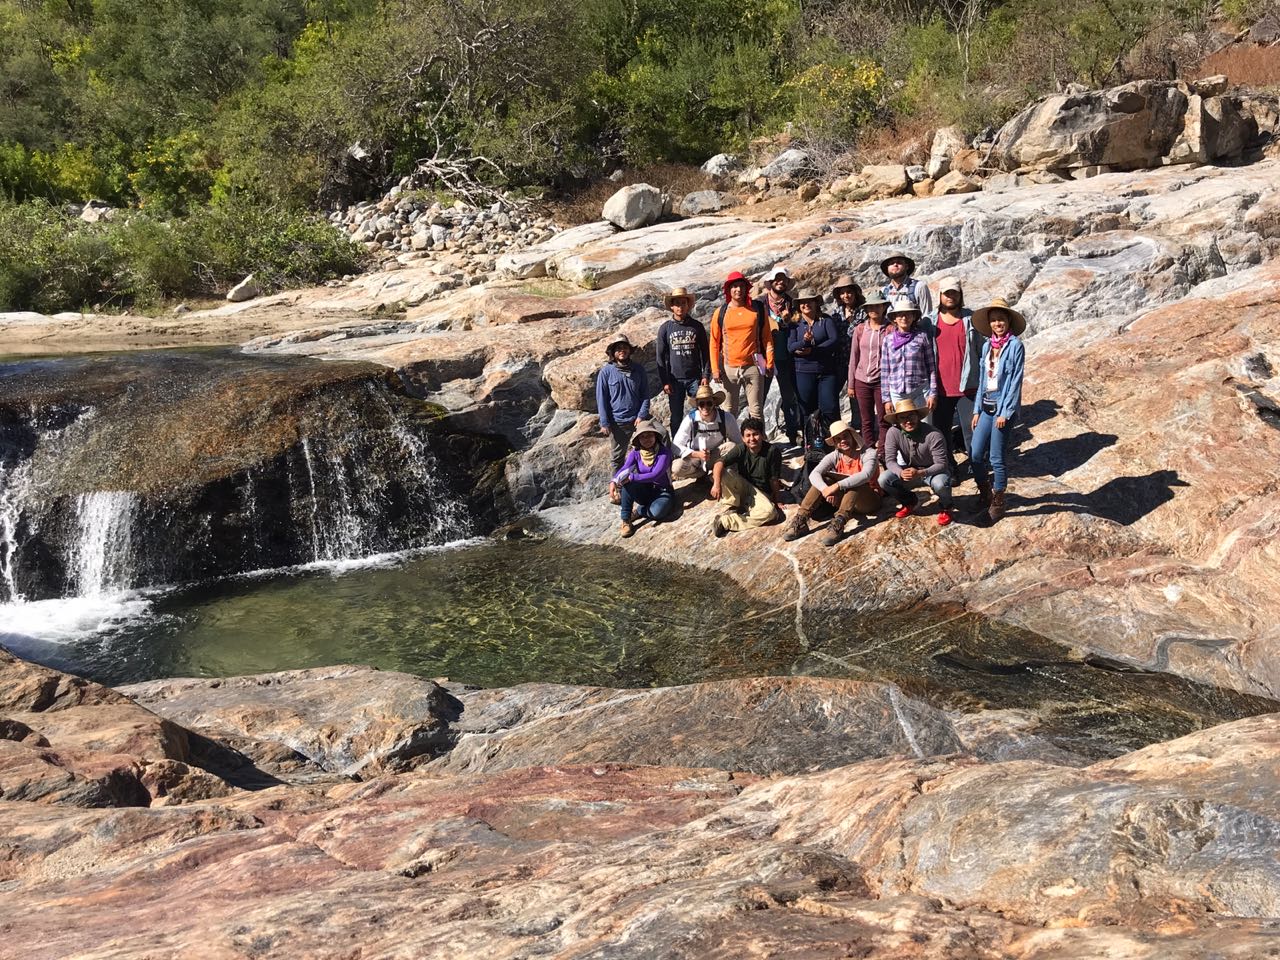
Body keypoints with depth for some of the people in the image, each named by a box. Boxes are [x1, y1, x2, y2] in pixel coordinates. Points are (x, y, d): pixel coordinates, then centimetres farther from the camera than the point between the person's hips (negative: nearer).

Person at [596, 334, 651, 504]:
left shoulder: (638, 370, 3)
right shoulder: (606, 372, -4)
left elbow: (645, 394, 6)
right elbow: (601, 399, -3)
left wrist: (642, 415, -7)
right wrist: (604, 423, -6)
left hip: (638, 419, 1)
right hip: (618, 422, -1)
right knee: (617, 456, 10)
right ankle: (617, 483, 26)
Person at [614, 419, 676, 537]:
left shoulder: (664, 452, -18)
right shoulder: (636, 452, -6)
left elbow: (656, 474, -30)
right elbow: (624, 469, -21)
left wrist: (632, 478, -37)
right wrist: (614, 481, -43)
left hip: (662, 492, -3)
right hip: (644, 491, 3)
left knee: (657, 511, -38)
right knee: (627, 479, -28)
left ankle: (636, 510, -4)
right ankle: (625, 522, -24)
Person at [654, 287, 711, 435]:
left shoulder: (697, 327, 4)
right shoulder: (665, 328, 2)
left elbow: (705, 353, 6)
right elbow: (661, 357, 2)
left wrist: (706, 375, -3)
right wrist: (664, 381, -4)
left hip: (695, 378, 0)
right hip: (675, 379, 0)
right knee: (676, 417, 6)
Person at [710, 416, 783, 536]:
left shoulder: (772, 451, -16)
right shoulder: (740, 449, -10)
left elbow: (774, 479, -10)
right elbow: (720, 463, -22)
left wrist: (776, 502, -4)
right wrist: (716, 484, -40)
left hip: (760, 493, -1)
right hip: (742, 487, 1)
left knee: (769, 512, -35)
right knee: (724, 473, -28)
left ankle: (725, 521, -34)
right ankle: (729, 508, -14)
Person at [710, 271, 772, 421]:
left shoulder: (757, 309, 3)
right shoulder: (721, 312, 3)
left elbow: (767, 338, 6)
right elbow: (714, 343, 5)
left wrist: (770, 363, 1)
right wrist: (715, 368, -1)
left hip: (753, 367, 0)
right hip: (729, 368, 1)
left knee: (756, 410, 0)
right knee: (730, 411, 7)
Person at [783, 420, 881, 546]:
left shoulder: (868, 452, -16)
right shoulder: (834, 456, -4)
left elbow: (866, 475, -36)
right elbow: (814, 474, -19)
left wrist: (837, 486, -45)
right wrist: (825, 489, -40)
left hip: (869, 499, -4)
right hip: (844, 500, 4)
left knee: (856, 483, -35)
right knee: (823, 480, -18)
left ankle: (838, 524, -47)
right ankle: (800, 521, -26)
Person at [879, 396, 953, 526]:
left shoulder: (933, 434, -27)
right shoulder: (893, 432, -18)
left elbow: (941, 464, -27)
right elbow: (890, 460, -17)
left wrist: (920, 473, -44)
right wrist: (901, 473, -40)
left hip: (933, 471, -4)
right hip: (910, 471, 4)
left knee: (940, 484, -38)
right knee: (884, 479, -21)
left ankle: (945, 508, 0)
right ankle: (910, 502, 10)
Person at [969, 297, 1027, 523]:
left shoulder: (1015, 346, -8)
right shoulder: (987, 346, 10)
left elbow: (1016, 380, -11)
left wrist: (1006, 412, -14)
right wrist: (977, 409, 11)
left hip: (1004, 406, -6)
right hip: (986, 405, 6)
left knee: (996, 458, -2)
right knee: (976, 455, 5)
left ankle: (998, 503, 13)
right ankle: (985, 492, 28)